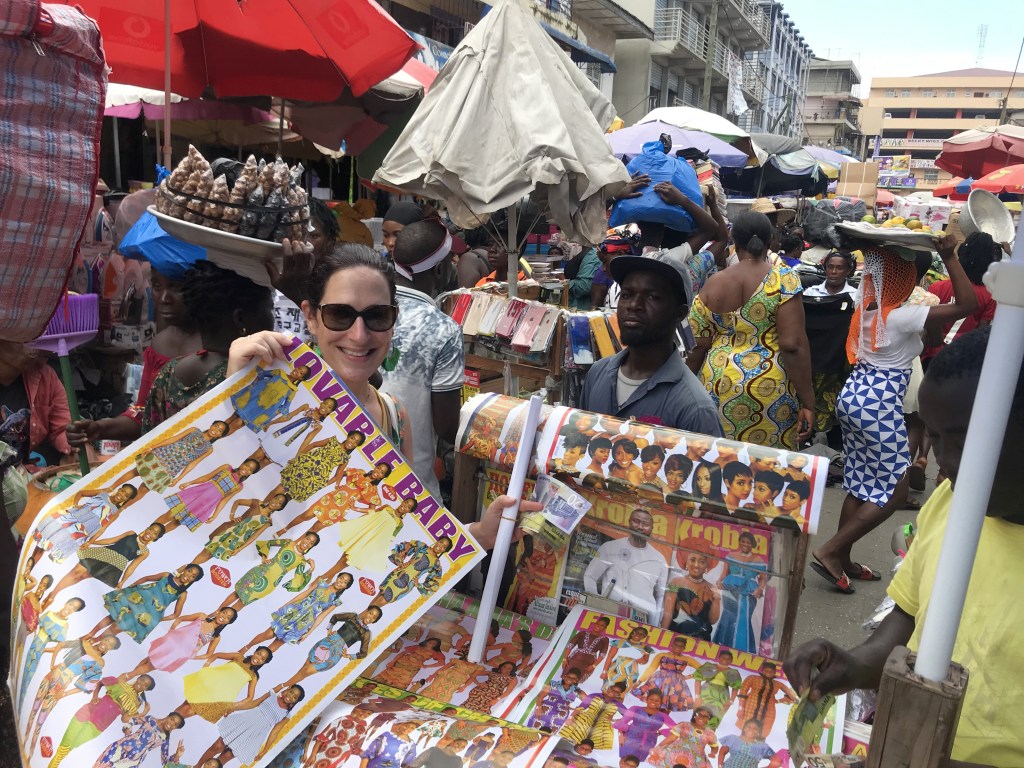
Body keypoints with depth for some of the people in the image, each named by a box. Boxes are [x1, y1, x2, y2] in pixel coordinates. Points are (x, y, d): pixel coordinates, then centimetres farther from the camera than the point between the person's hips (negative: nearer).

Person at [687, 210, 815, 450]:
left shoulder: (713, 284, 1)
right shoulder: (784, 279, -8)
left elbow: (697, 345, 4)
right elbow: (792, 345, -15)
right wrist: (807, 402, -10)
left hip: (719, 385, 3)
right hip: (770, 387, -3)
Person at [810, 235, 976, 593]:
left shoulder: (865, 309, 5)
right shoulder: (901, 316, -18)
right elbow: (967, 305, -21)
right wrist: (950, 257, -19)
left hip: (854, 396, 9)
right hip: (879, 406, -9)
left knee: (859, 484, 17)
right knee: (894, 490, 4)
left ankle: (842, 559, 24)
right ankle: (829, 550, 1)